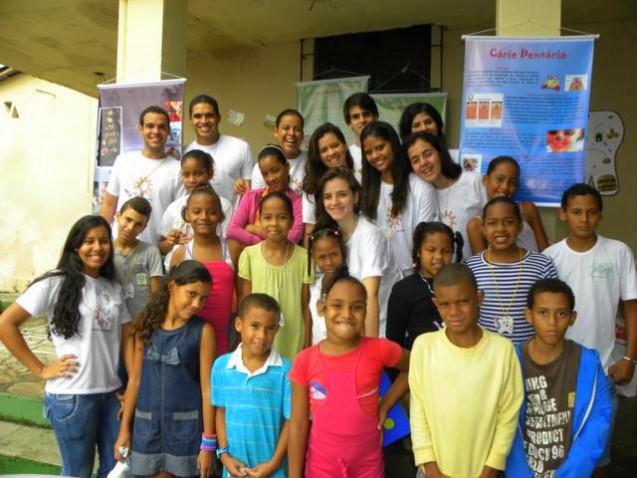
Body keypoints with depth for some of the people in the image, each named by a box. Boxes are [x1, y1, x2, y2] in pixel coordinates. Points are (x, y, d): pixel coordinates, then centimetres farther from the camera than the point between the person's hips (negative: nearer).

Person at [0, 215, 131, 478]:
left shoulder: (115, 289, 8)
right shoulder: (56, 283, -9)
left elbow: (126, 341, 9)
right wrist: (40, 369, -11)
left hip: (111, 393, 5)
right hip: (71, 396, -5)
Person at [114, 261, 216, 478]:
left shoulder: (203, 331, -8)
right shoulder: (147, 325, 0)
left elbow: (207, 388, -9)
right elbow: (135, 380, 5)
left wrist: (208, 441, -9)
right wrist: (124, 428, 6)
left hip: (186, 424, -2)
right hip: (147, 423, 3)